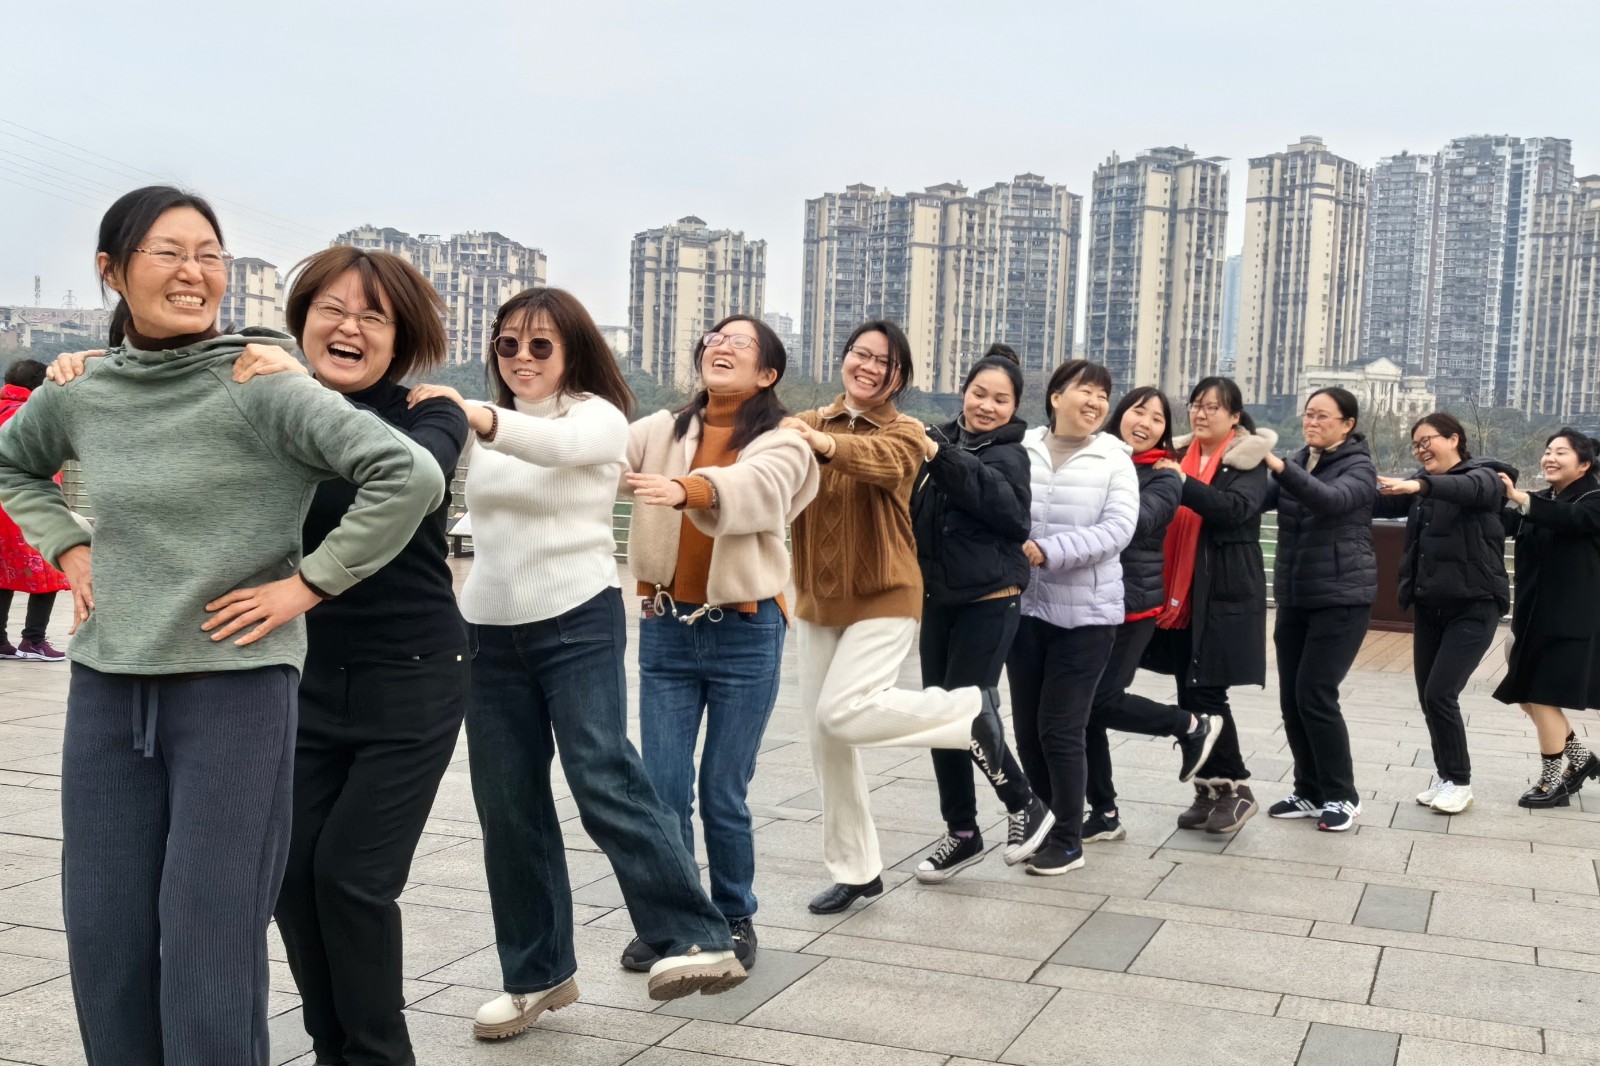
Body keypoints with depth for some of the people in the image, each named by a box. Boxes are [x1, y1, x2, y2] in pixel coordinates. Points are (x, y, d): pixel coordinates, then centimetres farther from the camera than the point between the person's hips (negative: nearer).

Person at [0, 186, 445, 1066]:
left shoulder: (260, 387, -11)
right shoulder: (80, 394, 6)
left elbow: (410, 476, -20)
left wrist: (307, 582, -15)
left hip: (236, 689, -5)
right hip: (105, 691, 5)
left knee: (210, 955, -2)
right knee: (104, 949, 12)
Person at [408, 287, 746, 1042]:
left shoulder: (599, 417, -4)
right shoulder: (483, 424, 13)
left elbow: (559, 444, -28)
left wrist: (484, 420, -45)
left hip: (578, 622, -5)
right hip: (489, 630, 5)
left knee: (604, 782, -18)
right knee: (506, 808, 5)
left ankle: (694, 941, -14)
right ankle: (536, 975, 17)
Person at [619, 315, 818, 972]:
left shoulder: (781, 447, -5)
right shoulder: (660, 431, 6)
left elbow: (750, 488, -27)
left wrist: (684, 487, -47)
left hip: (746, 634, -2)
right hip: (666, 628, 2)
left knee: (722, 794, 6)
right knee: (663, 790, 3)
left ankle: (735, 919, 26)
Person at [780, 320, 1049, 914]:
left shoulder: (905, 433, -4)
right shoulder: (805, 425, 7)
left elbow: (885, 463, -29)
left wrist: (823, 443, -48)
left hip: (884, 598, -5)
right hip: (816, 599, 5)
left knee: (842, 713, -22)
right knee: (824, 738, 8)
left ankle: (974, 714, 0)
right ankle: (854, 870, 23)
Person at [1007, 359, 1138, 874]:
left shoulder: (1114, 459, -4)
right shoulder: (1020, 450, -1)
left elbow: (1117, 529, -14)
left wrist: (1048, 552, -22)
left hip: (1087, 613, -2)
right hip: (1025, 606, 3)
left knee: (1060, 729, 0)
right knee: (1027, 727, 10)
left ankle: (1067, 841, 16)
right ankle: (1039, 826, 27)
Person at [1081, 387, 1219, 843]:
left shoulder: (1164, 480, -3)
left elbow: (1134, 522, -22)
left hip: (1131, 605, -4)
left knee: (1100, 701, -9)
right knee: (1081, 705, 4)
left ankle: (1193, 727, 18)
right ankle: (1103, 813, 18)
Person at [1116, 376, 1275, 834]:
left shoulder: (1248, 460, -4)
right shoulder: (1181, 455, 13)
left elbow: (1236, 507, -21)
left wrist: (1184, 483, -32)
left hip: (1226, 594, -6)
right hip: (1182, 594, 6)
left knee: (1205, 691, -10)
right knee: (1188, 691, 7)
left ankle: (1235, 788, 5)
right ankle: (1209, 790, 17)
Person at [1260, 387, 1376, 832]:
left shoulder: (1358, 466, -6)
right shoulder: (1298, 462, 12)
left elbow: (1331, 499, -29)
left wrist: (1279, 466, -42)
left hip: (1341, 598, -6)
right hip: (1294, 598, 6)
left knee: (1315, 695, -10)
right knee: (1291, 699, 6)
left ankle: (1343, 796, 4)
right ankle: (1311, 792, 19)